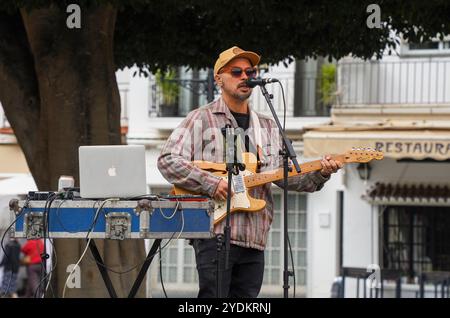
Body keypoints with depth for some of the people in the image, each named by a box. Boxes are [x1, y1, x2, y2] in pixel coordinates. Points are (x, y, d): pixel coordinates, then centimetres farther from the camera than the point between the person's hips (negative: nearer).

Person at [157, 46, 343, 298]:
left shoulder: (268, 127, 20)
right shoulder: (201, 119, 2)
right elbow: (168, 160, -8)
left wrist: (321, 173, -4)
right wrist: (212, 184, -18)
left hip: (254, 239, 6)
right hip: (214, 232, -6)